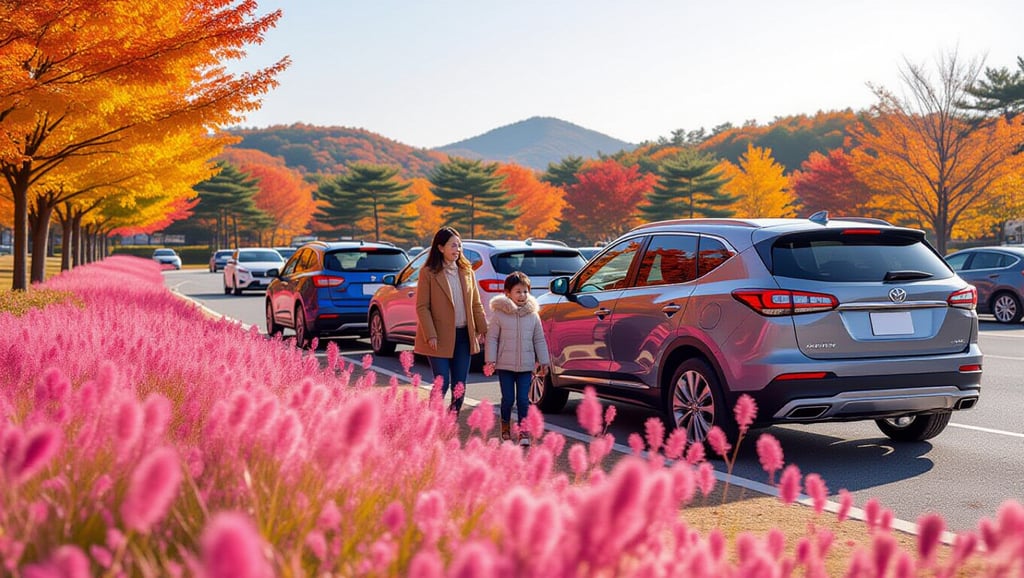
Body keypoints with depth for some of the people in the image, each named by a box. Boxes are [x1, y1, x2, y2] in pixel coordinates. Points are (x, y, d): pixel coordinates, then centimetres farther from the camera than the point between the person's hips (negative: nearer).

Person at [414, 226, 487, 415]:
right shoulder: (428, 273, -6)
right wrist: (430, 335, -15)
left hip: (463, 336, 5)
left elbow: (476, 303, 13)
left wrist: (483, 329, 6)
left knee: (460, 386, 7)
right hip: (441, 337, -5)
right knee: (442, 384, -7)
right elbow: (422, 307, -9)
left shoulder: (466, 271, 10)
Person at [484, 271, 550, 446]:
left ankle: (523, 431, 7)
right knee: (508, 398, 4)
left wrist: (543, 362, 7)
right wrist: (490, 359, -7)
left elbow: (539, 340, 9)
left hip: (526, 366, 2)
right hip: (505, 365, -2)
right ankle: (505, 425, 25)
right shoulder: (499, 314, -4)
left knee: (523, 399, 0)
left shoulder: (533, 315, 4)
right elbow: (492, 338, -1)